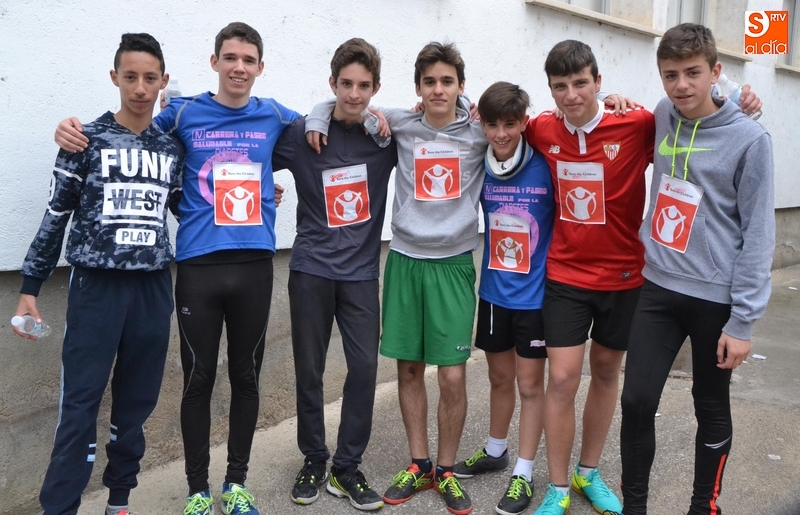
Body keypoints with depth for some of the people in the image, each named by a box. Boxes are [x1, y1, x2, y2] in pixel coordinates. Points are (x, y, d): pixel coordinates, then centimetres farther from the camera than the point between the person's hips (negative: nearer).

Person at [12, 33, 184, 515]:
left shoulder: (174, 147, 8)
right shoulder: (87, 141, 0)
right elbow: (56, 217, 1)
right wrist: (30, 287, -1)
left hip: (154, 289, 3)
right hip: (96, 286, -3)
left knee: (137, 403, 10)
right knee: (80, 404, -3)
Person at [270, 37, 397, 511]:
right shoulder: (302, 133, -2)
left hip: (362, 271, 1)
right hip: (312, 268, -1)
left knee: (365, 366, -1)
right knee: (309, 370, 7)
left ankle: (347, 468, 16)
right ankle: (313, 461, 25)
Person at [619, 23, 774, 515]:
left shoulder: (749, 138, -11)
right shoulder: (662, 118, 2)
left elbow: (758, 234, -10)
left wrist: (742, 320, -12)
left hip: (716, 298, -4)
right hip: (657, 288, 4)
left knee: (712, 410, 11)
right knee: (637, 402, 2)